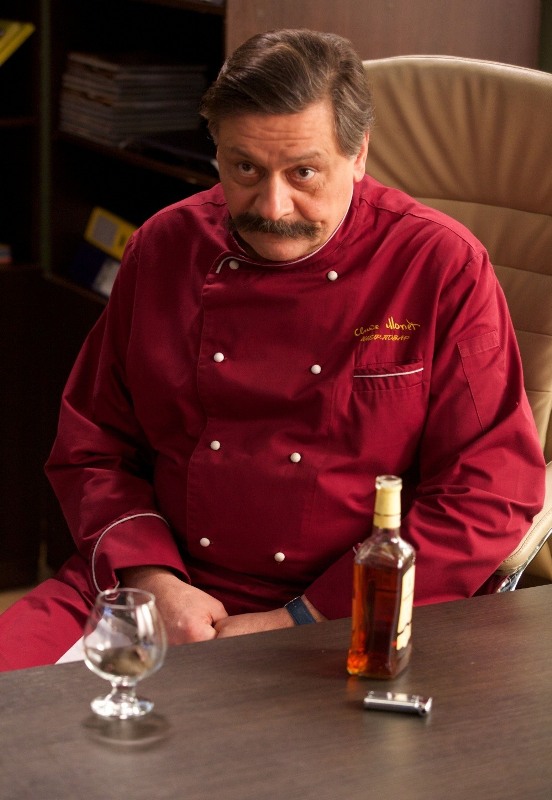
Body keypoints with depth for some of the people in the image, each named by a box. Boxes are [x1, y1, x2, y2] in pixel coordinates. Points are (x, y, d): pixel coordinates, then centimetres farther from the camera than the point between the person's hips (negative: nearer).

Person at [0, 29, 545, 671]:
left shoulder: (444, 268, -5)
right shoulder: (166, 248, 7)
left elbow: (491, 496, -8)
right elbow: (90, 449, 13)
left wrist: (304, 621, -12)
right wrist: (153, 583, -7)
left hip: (347, 621, -4)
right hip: (164, 586, 4)